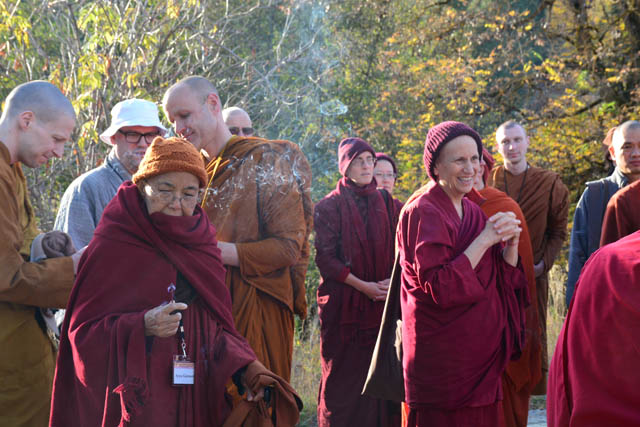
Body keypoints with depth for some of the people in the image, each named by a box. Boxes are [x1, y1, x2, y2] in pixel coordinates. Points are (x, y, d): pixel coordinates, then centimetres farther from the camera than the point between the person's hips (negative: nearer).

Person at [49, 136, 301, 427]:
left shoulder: (199, 243, 9)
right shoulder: (112, 245, -7)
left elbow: (217, 326, 12)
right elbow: (84, 331, -11)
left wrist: (244, 368, -5)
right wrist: (141, 326, -27)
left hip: (199, 399, 5)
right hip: (137, 400, -5)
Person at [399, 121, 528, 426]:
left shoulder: (474, 212, 11)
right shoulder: (422, 213, -11)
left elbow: (506, 283, 9)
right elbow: (437, 287, -21)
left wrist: (511, 243, -9)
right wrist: (484, 240, -19)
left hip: (480, 353, 7)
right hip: (442, 355, -7)